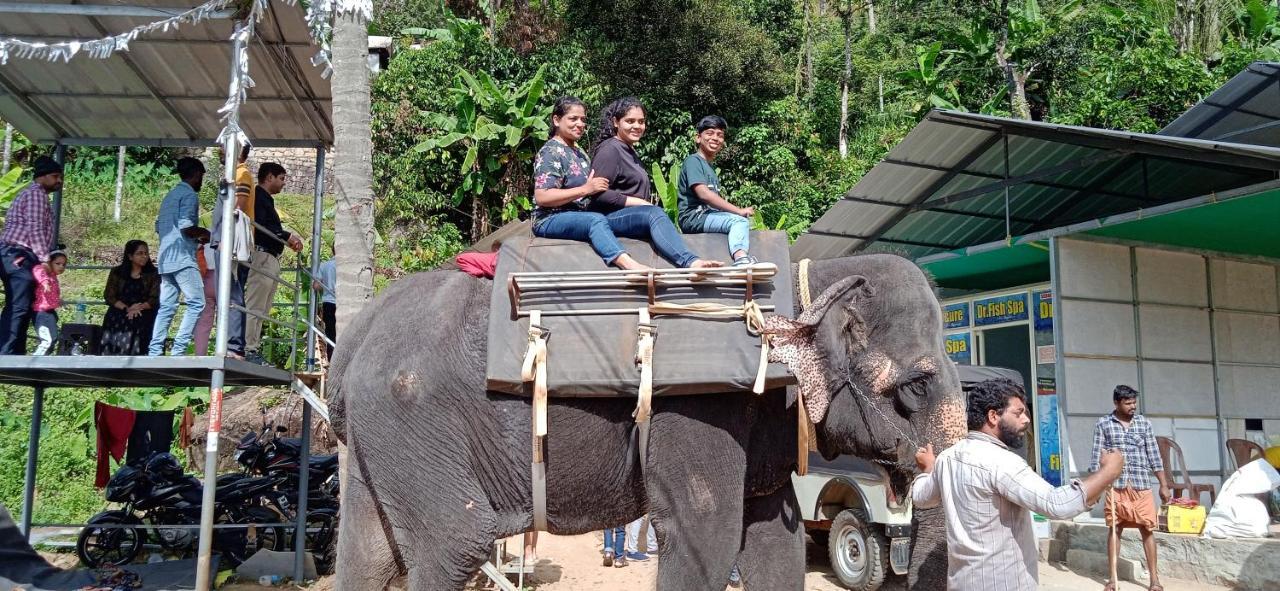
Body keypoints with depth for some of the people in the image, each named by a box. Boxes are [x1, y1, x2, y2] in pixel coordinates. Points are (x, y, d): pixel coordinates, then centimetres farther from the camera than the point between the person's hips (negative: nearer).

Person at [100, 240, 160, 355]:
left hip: (143, 315, -1)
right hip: (118, 314, 1)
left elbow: (154, 299, 2)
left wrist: (138, 308, -16)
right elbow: (109, 296, 5)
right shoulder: (117, 272, 13)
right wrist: (127, 309, -12)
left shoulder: (153, 274, 10)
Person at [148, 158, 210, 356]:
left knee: (166, 306, 7)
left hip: (166, 258, 9)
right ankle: (178, 349, -14)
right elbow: (186, 227, -17)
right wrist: (204, 234, 2)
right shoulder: (190, 195, -6)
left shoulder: (170, 195, 21)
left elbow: (159, 227, 24)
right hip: (183, 258, -9)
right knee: (196, 303, -7)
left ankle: (154, 351, 4)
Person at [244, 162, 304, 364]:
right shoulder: (258, 196, -5)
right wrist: (287, 236, -15)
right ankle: (250, 350, -14)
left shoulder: (266, 200, 26)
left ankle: (254, 349, 8)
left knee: (262, 309, 8)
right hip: (262, 256, -10)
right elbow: (259, 226, -18)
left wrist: (288, 241, 13)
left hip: (271, 259, 10)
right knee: (255, 306, -12)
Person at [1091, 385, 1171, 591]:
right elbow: (1097, 457, 1)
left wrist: (1164, 485, 5)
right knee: (1114, 530, 5)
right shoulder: (1103, 424, 1)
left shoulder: (1144, 423, 6)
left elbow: (1154, 455, 7)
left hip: (1141, 485, 1)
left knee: (1147, 530, 2)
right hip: (1115, 486, -1)